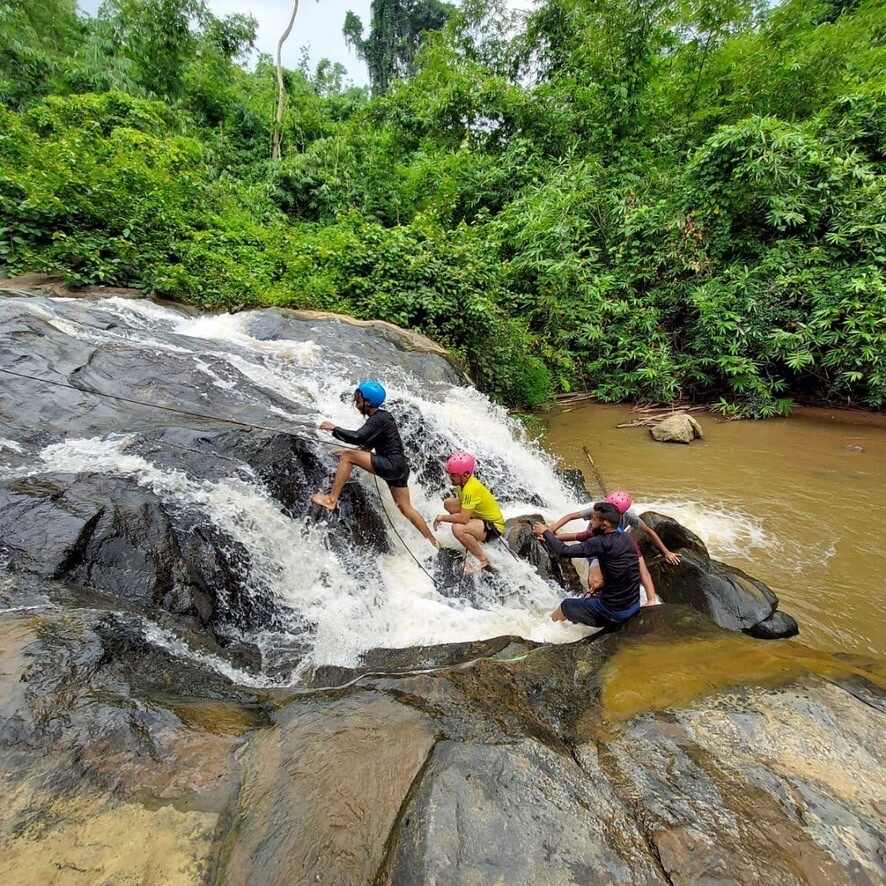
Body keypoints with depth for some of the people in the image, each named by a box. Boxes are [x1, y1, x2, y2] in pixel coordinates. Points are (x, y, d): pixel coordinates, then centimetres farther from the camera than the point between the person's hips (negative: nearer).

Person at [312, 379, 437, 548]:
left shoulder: (378, 419, -12)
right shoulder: (382, 416, 17)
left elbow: (358, 437, -26)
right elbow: (369, 444, 26)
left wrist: (334, 429, -14)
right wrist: (354, 451, 17)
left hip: (392, 465, -10)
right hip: (398, 467, 10)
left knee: (347, 457, -9)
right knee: (406, 508, 15)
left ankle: (331, 499, -7)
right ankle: (432, 541, 21)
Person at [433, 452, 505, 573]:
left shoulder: (471, 489, -30)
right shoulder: (465, 481, -3)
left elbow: (463, 518, -33)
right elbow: (460, 501, 15)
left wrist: (442, 517, -19)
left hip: (494, 526, -10)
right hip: (481, 516, 10)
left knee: (458, 528, -34)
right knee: (448, 503, 7)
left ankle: (483, 562, -16)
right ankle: (473, 538, 14)